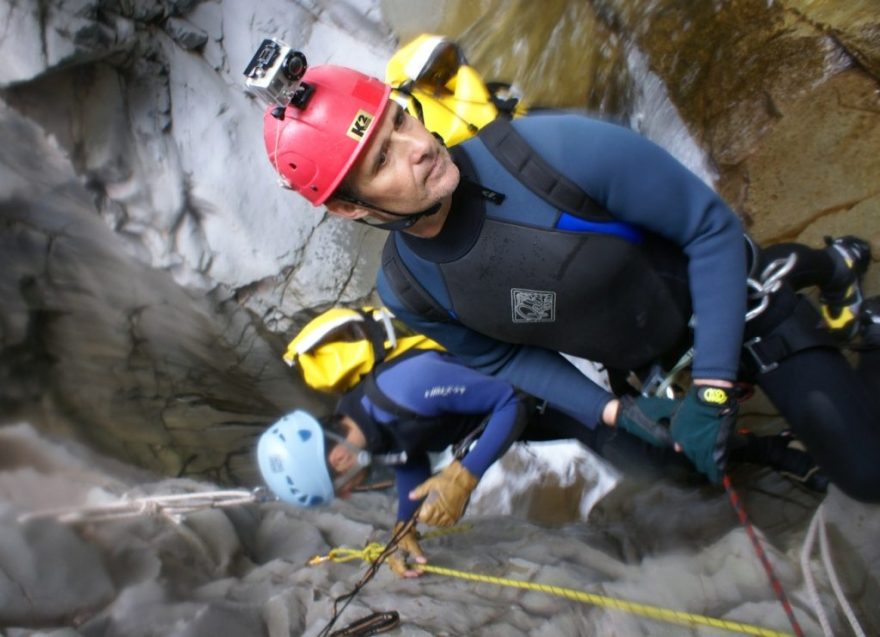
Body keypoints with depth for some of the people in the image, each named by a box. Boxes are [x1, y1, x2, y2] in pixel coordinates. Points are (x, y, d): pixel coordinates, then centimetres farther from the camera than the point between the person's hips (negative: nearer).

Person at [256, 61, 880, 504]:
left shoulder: (552, 148, -35)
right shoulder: (406, 290, -20)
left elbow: (712, 226, -23)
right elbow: (501, 356, -2)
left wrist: (711, 387, -26)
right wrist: (613, 410, -14)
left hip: (727, 304, -3)